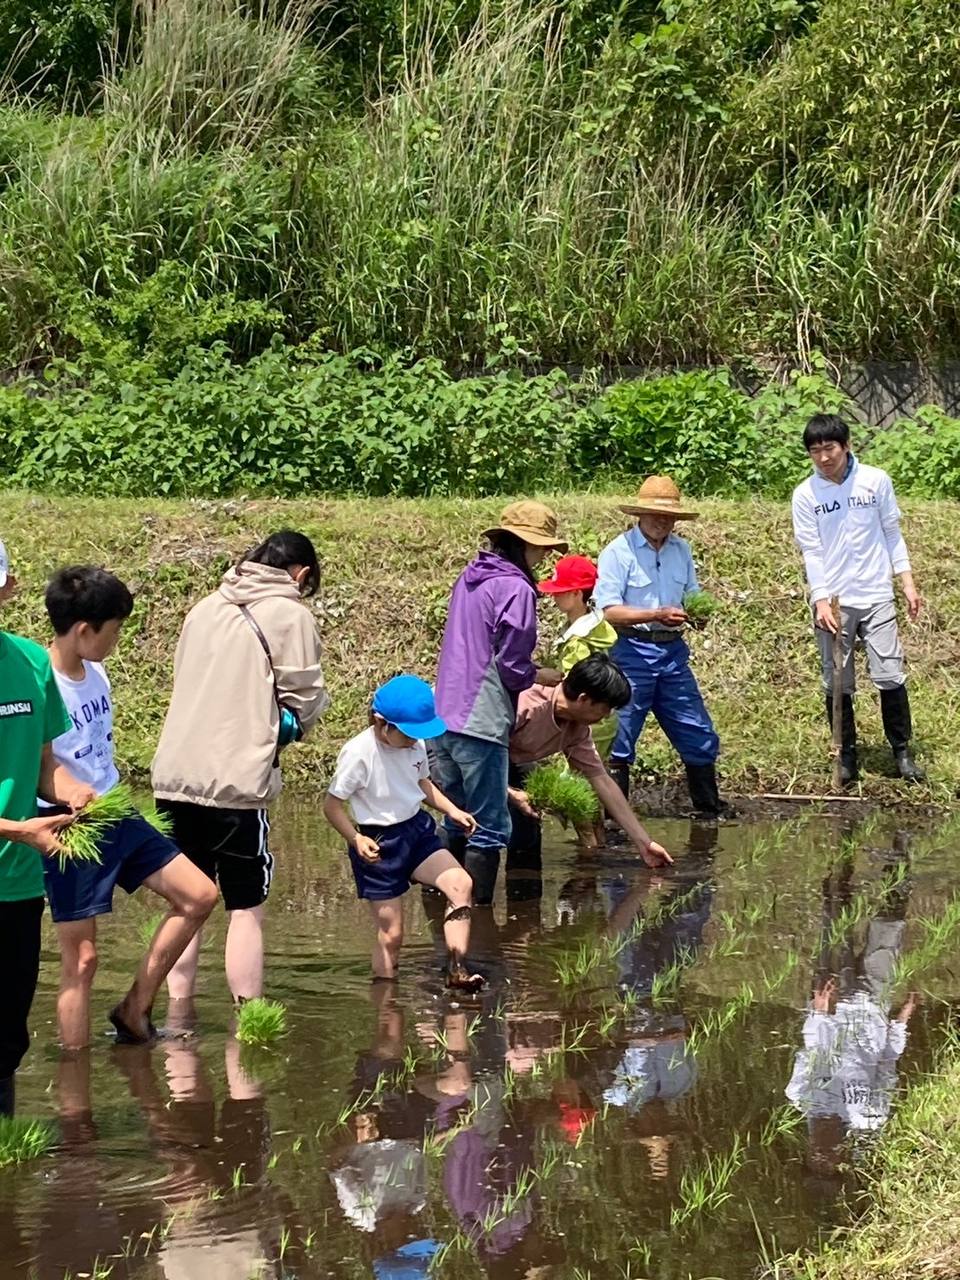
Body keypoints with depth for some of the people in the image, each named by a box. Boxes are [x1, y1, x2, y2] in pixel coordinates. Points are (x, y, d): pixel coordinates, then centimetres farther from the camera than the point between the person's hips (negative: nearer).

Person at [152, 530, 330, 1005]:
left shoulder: (205, 608, 16)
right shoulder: (289, 615, -2)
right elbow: (305, 699, -2)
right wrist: (288, 724, 20)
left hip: (175, 774, 6)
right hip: (237, 781, -6)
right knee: (246, 908, 3)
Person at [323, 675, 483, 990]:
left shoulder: (415, 745, 1)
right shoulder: (359, 754, -19)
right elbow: (332, 804, -14)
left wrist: (452, 811, 4)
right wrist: (356, 840, -28)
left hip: (416, 830, 6)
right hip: (379, 843, -6)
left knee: (461, 884, -16)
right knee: (391, 932, -2)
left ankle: (457, 969, -13)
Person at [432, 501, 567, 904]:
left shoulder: (470, 578, 14)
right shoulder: (516, 589, -12)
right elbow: (512, 667, -13)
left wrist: (534, 673, 15)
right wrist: (547, 677, 6)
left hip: (443, 718, 8)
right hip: (480, 723, -8)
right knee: (489, 829, -1)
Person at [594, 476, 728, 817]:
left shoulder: (681, 551, 12)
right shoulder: (618, 552, -7)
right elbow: (608, 611, -14)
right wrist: (657, 615, -23)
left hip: (673, 652, 6)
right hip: (632, 651, -6)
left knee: (700, 736, 8)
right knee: (618, 741, -3)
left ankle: (709, 808, 22)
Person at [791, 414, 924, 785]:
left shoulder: (876, 481, -1)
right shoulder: (805, 495, -2)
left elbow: (892, 534, 8)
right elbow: (811, 552, -3)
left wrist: (908, 583, 4)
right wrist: (821, 601, -13)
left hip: (876, 597, 0)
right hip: (833, 602, 0)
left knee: (891, 676, -4)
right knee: (837, 684, 3)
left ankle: (902, 751, 9)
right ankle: (847, 755, 15)